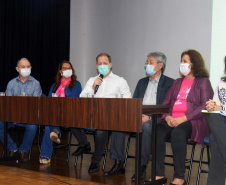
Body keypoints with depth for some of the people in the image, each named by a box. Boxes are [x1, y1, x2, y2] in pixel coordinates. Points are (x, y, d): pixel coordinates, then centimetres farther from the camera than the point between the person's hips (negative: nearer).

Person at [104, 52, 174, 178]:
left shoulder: (169, 83, 4)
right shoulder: (142, 82, 24)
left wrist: (150, 117, -20)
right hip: (138, 117, 6)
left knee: (146, 126, -38)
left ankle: (142, 167, -30)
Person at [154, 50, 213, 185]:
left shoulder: (203, 82, 8)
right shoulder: (177, 82, 26)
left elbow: (204, 106, -6)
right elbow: (166, 103, 20)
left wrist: (183, 118, -16)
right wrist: (167, 117, -3)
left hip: (193, 122, -5)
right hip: (172, 121, 5)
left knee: (177, 133, -37)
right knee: (157, 132, -27)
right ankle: (159, 174, -24)